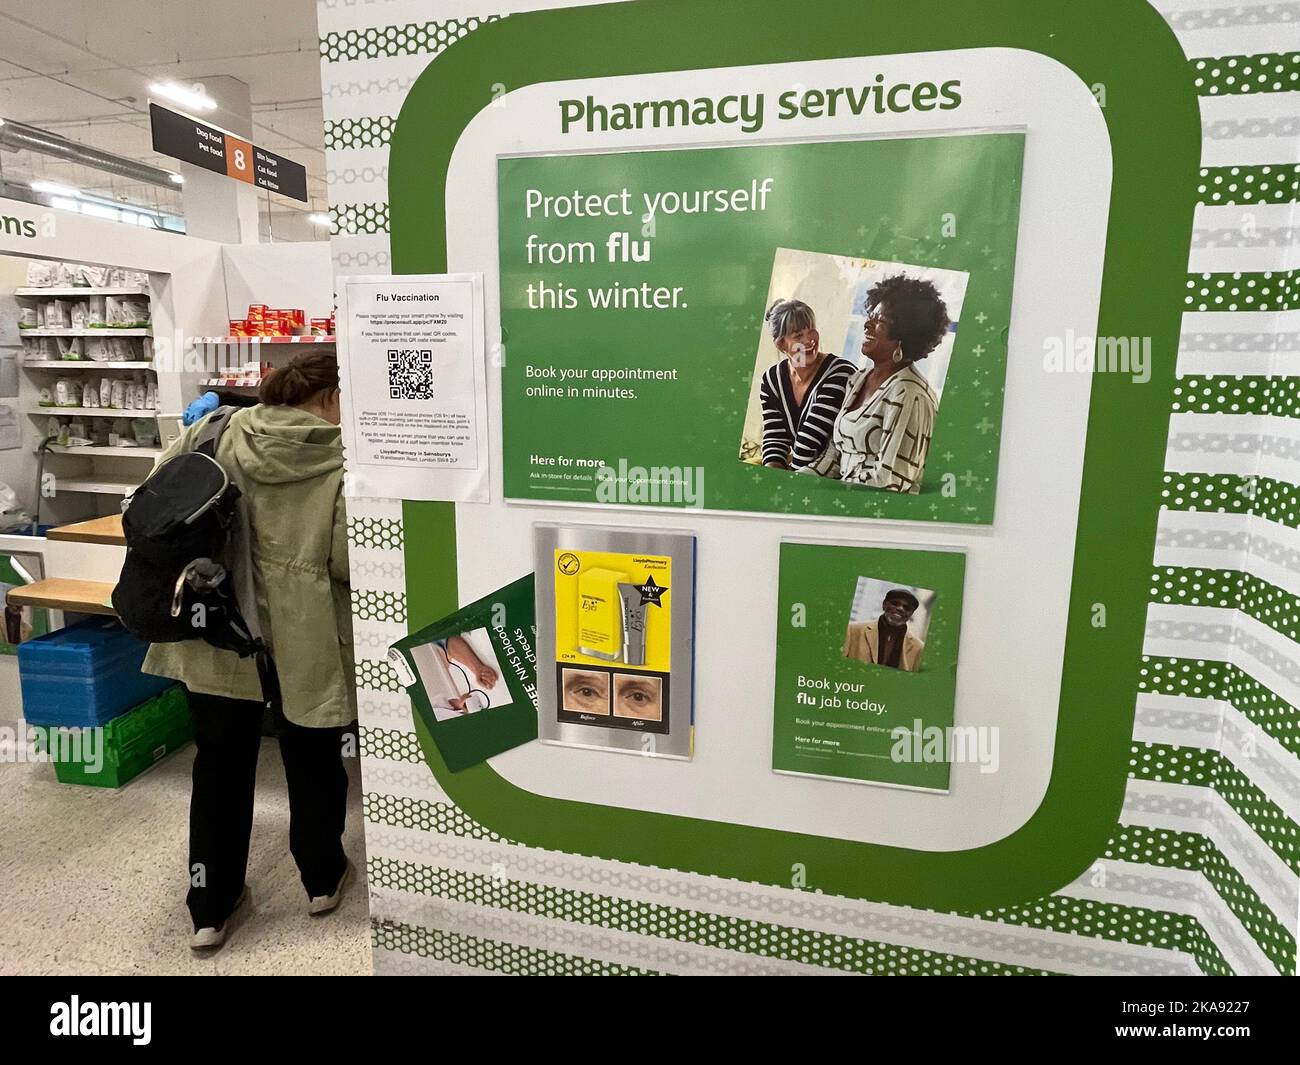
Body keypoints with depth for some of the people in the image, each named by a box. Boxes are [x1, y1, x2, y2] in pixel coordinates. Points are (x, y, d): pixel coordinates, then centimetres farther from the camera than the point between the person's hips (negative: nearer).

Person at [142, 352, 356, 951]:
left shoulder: (222, 432, -1)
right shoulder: (343, 460, -14)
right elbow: (346, 561, -17)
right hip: (301, 642, -3)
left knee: (221, 763, 17)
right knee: (312, 760, 17)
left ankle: (209, 908, 29)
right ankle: (321, 880, 38)